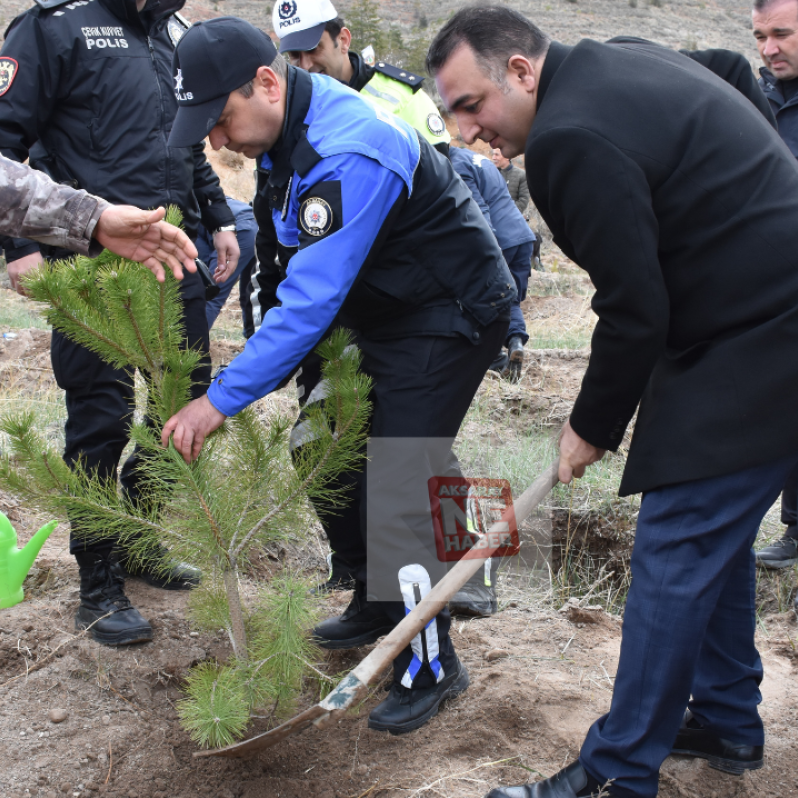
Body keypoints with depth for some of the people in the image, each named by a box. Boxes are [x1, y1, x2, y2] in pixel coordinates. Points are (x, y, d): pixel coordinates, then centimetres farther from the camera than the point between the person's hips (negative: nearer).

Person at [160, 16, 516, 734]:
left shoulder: (352, 155, -31)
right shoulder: (288, 130, 0)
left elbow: (312, 300, -33)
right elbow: (307, 276, 10)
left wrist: (221, 400, -30)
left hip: (450, 318, -9)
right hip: (383, 317, 9)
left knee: (398, 488, -12)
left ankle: (432, 663, 4)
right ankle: (376, 607, 32)